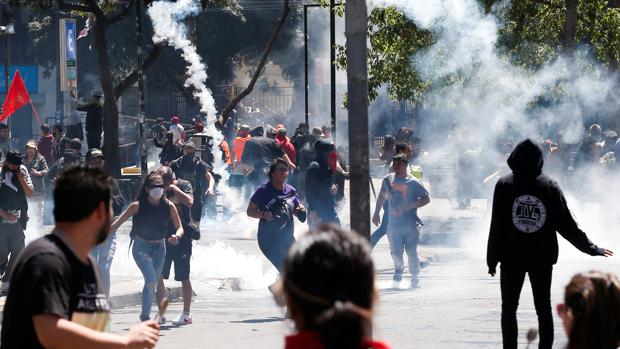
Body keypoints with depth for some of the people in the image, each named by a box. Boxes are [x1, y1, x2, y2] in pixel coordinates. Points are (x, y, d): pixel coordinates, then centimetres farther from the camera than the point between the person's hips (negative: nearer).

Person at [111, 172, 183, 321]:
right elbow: (118, 222, -8)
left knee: (152, 284, 8)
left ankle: (145, 316, 22)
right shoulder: (138, 206, -14)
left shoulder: (169, 206, -7)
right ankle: (145, 316, -9)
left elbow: (180, 228, -2)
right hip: (141, 246, -4)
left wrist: (176, 236, -24)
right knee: (151, 281, -20)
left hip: (159, 247, 4)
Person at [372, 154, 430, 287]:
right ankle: (399, 270, 28)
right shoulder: (388, 180, 7)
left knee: (411, 252, -8)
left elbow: (426, 199, -4)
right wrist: (376, 213, 24)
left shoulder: (413, 182, -4)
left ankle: (415, 278, 4)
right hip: (394, 223, 3)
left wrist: (408, 207, -15)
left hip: (411, 225, -3)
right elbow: (382, 196, 24)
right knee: (395, 252, 0)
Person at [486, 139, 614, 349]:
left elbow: (497, 226, -9)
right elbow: (567, 224, -3)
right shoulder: (550, 187, -4)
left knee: (509, 308, 8)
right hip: (543, 258, 2)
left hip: (511, 257, -2)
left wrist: (492, 258, -2)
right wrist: (590, 247, 7)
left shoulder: (504, 186, -8)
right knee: (543, 309, 11)